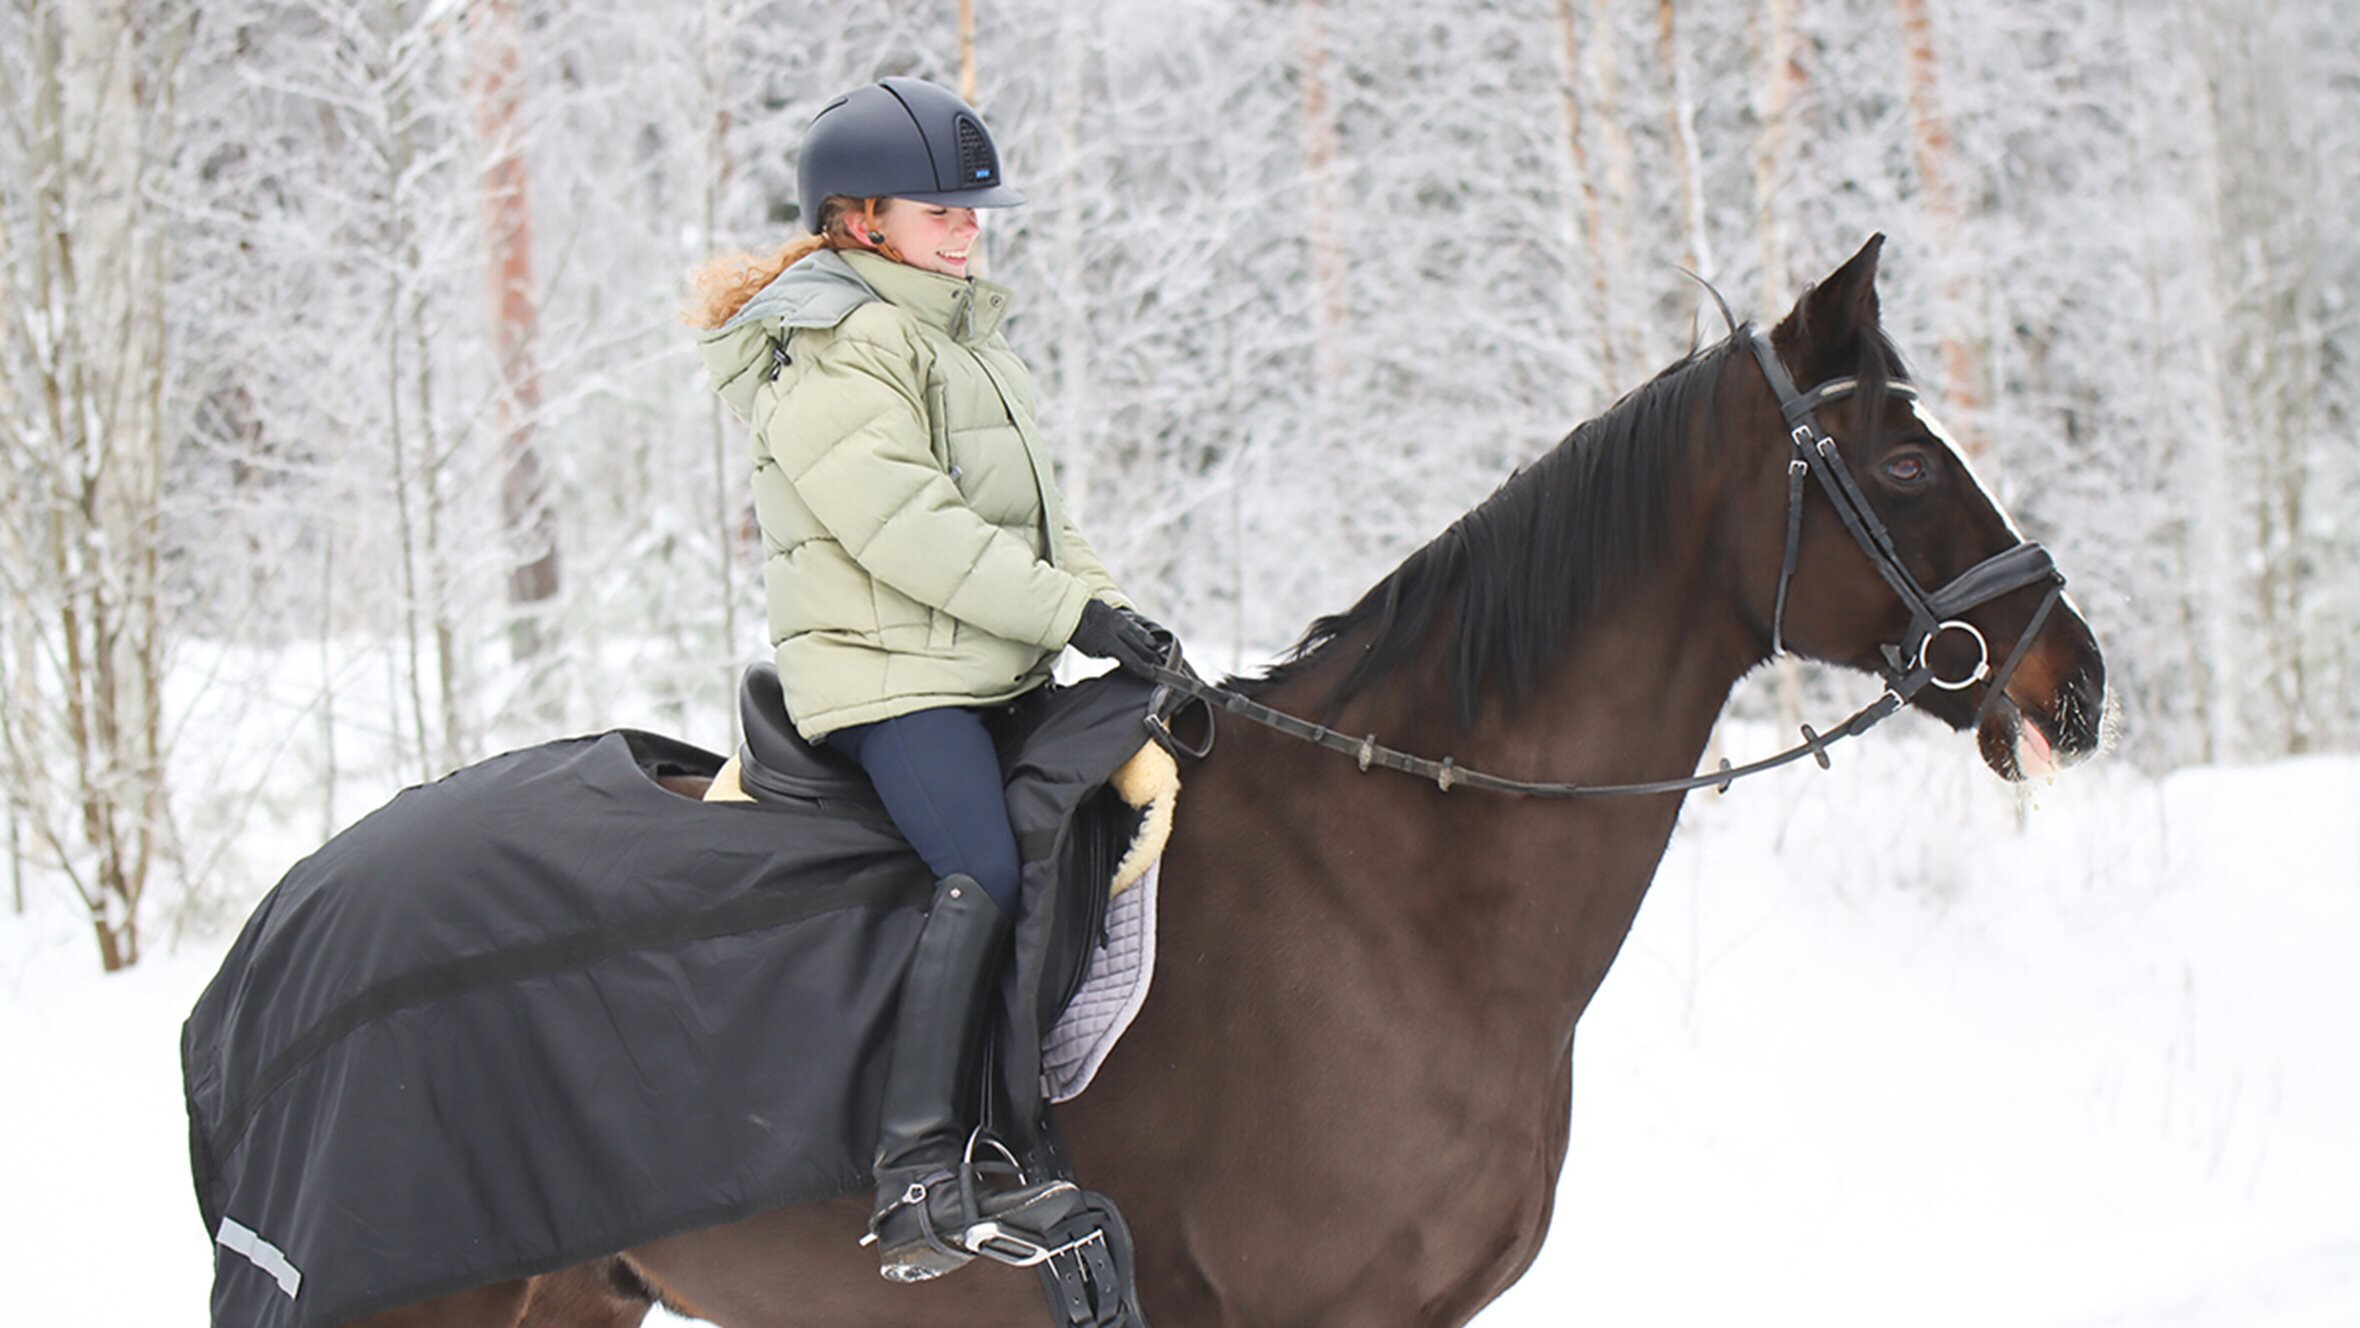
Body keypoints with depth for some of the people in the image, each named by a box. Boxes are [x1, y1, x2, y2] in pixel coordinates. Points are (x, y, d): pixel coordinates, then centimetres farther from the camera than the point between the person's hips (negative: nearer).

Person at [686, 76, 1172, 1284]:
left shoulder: (958, 333, 21)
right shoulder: (832, 349, -10)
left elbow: (1030, 514, 24)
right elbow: (905, 529, -20)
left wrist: (1106, 603, 8)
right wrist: (1071, 613, -20)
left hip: (993, 670, 10)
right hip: (888, 670, -10)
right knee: (984, 877, -25)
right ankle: (915, 1173, -27)